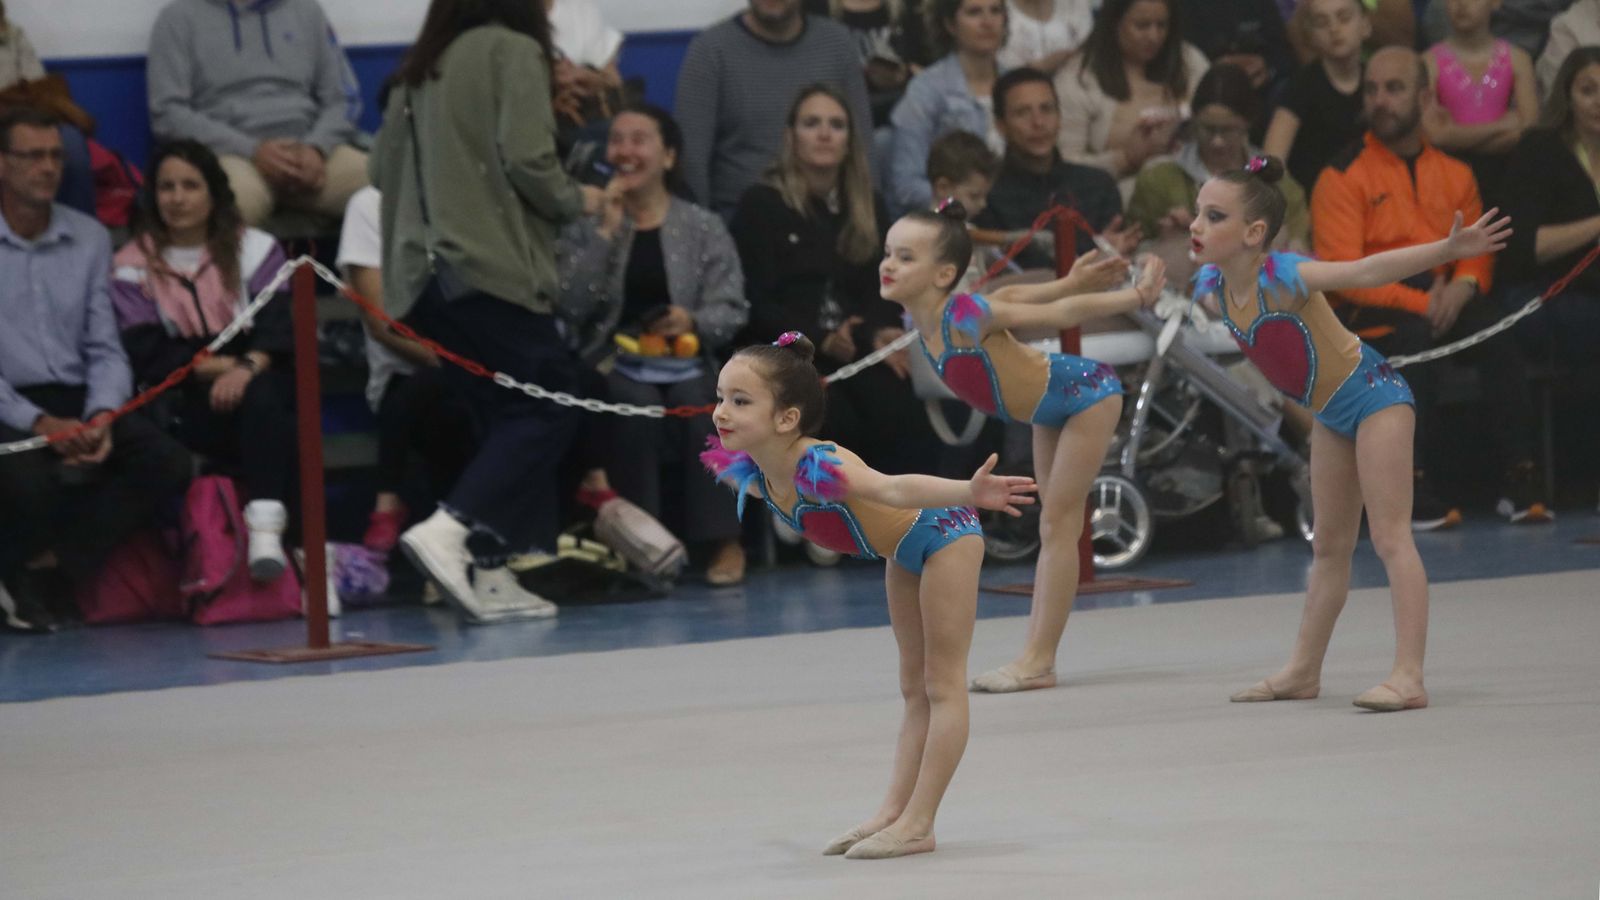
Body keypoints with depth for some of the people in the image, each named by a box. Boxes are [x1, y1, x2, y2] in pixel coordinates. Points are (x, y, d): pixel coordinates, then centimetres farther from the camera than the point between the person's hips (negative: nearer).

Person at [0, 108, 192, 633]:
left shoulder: (88, 239, 12)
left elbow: (105, 349, 10)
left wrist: (101, 418, -10)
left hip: (74, 403, 5)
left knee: (168, 463, -22)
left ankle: (46, 566, -17)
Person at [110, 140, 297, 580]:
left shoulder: (255, 249, 10)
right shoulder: (134, 266, 9)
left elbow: (276, 327, -5)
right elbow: (144, 353, -4)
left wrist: (248, 368, -27)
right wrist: (215, 366, -17)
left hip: (257, 378, -1)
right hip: (186, 402, 1)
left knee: (260, 397, -35)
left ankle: (266, 527, -49)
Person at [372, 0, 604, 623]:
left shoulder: (421, 68, 17)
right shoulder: (513, 50, -3)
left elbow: (383, 167, 16)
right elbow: (526, 157, -14)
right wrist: (576, 201, 3)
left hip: (422, 280, 8)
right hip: (491, 269, -8)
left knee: (501, 420, 11)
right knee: (547, 412, -4)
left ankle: (490, 575, 2)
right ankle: (448, 531, -21)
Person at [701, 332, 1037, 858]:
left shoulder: (820, 467, -40)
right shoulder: (754, 474, -14)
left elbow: (895, 488, -57)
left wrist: (970, 493, -73)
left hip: (944, 533, -9)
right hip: (902, 552, 9)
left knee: (942, 685, 1)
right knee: (914, 690, 15)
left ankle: (917, 825, 2)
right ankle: (893, 813, 20)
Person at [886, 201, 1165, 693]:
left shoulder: (964, 317, -32)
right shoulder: (924, 318, -10)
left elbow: (1060, 313, -26)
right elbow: (1007, 296, 4)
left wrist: (1136, 297, -19)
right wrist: (1071, 283, 5)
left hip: (1086, 393, -8)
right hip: (1050, 408, 8)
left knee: (1057, 525, -4)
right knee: (1053, 528, 11)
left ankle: (1037, 660, 0)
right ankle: (1038, 656, 14)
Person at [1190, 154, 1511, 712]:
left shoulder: (1284, 277, -30)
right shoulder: (1213, 286, -9)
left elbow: (1366, 271, -42)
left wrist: (1448, 249, -52)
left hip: (1373, 394, -8)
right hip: (1330, 413, 8)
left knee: (1389, 537, -11)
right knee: (1330, 547, 18)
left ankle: (1409, 677, -15)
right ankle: (1304, 671, 26)